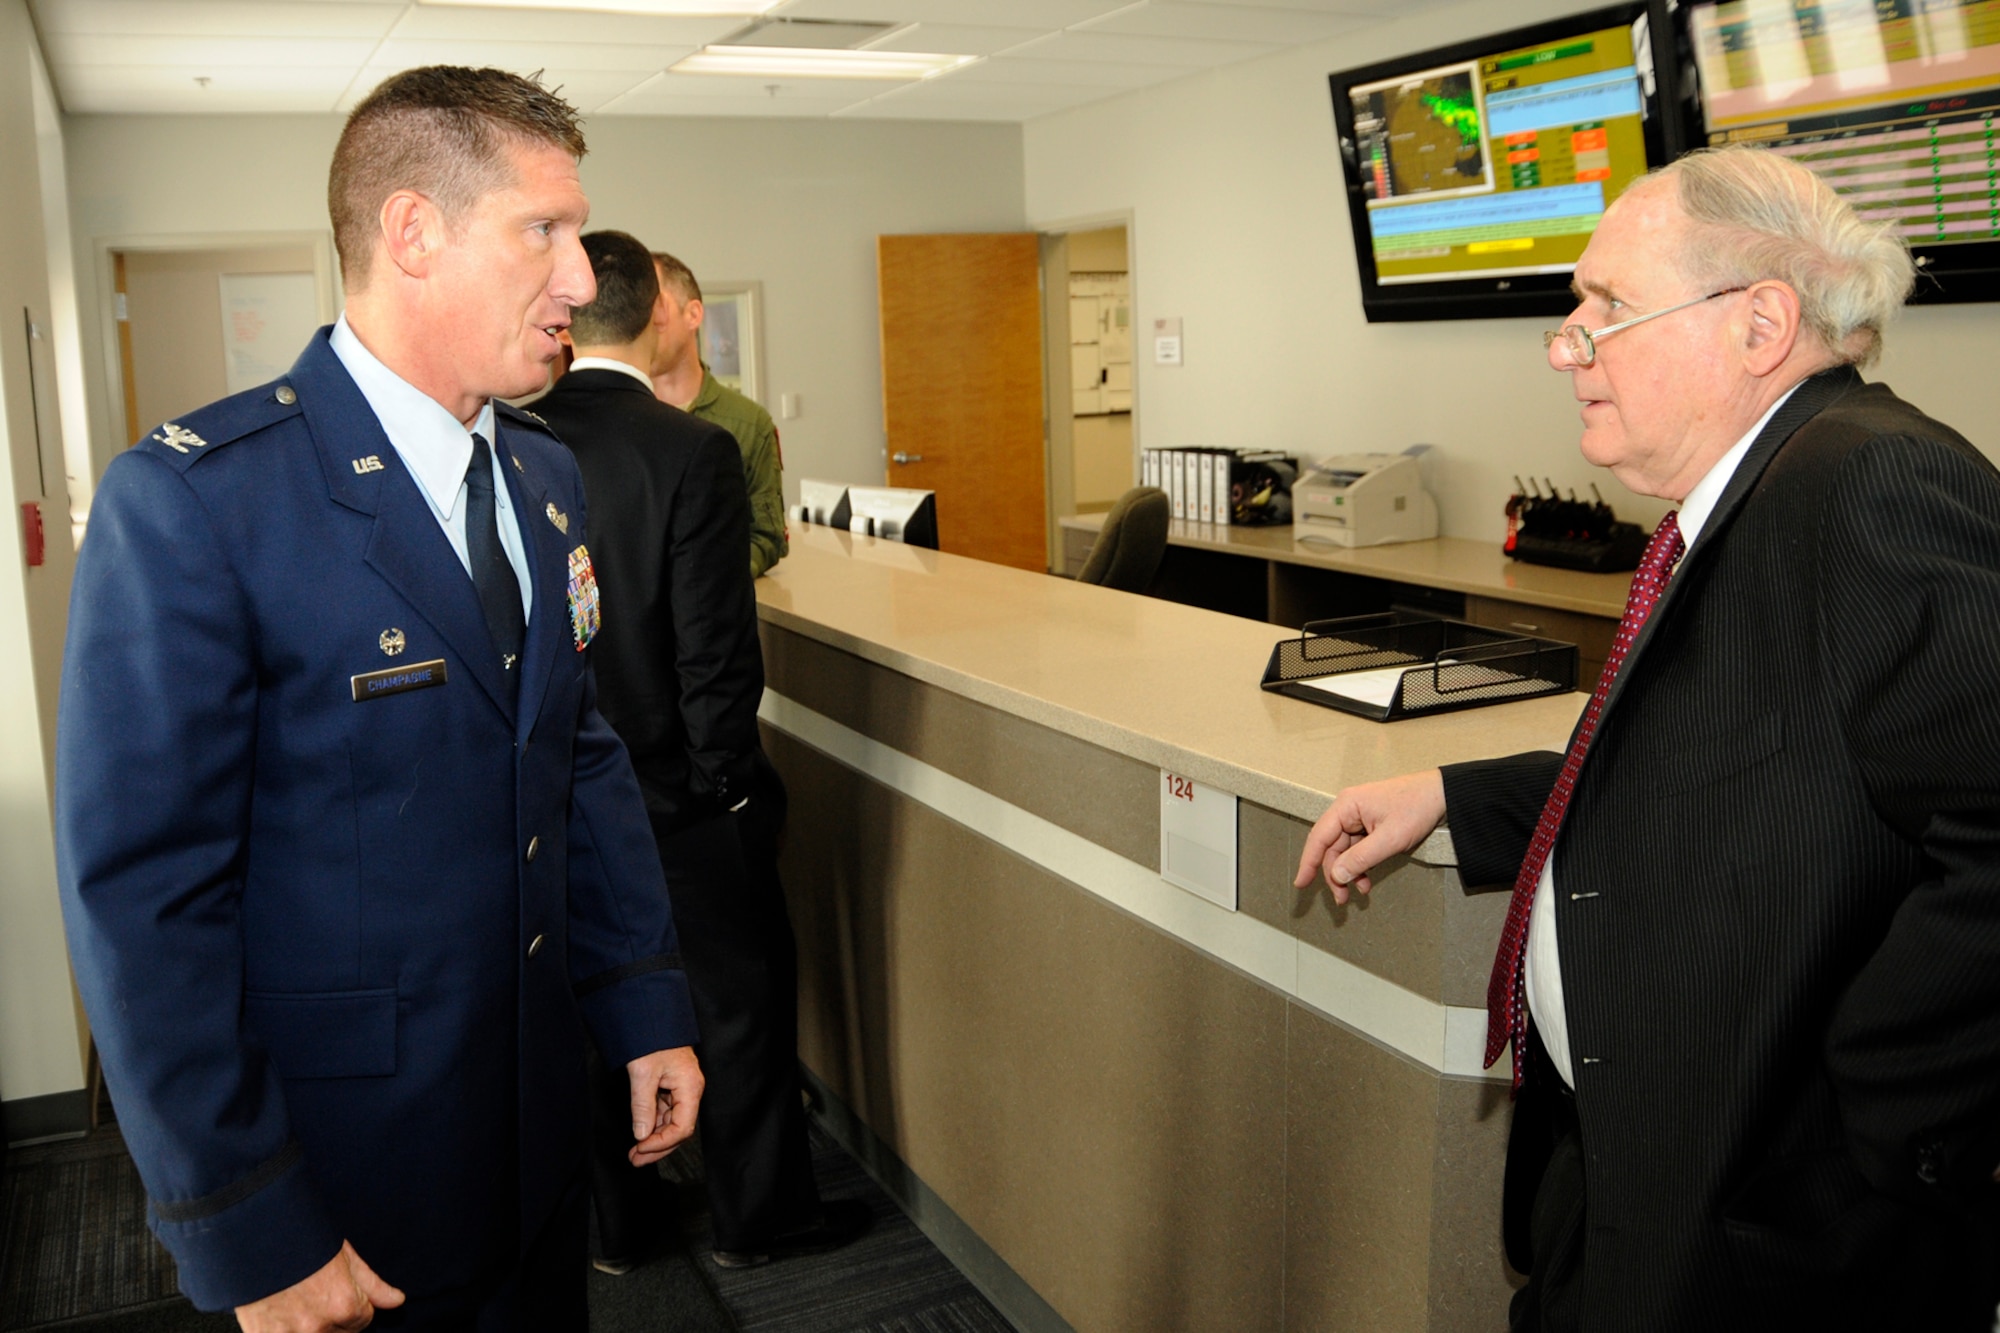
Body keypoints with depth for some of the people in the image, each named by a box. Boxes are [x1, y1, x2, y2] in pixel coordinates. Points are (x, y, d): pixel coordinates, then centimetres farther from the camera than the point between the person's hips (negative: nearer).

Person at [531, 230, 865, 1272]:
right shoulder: (693, 453, -19)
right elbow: (715, 648, -21)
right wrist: (729, 778, -7)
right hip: (674, 787, -5)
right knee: (742, 993, 13)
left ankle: (614, 1220, 33)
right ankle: (757, 1215, 28)